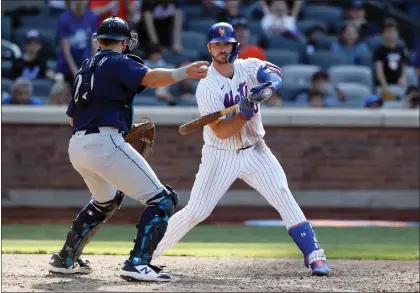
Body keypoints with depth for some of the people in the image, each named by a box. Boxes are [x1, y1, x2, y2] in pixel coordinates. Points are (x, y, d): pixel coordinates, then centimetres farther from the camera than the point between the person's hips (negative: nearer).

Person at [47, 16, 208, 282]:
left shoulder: (87, 67, 23)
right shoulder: (117, 62, -1)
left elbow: (73, 117, 28)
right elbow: (149, 78, -22)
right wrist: (184, 73, -37)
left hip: (77, 147, 9)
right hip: (104, 143, -9)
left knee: (107, 200, 34)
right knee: (162, 200, -8)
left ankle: (65, 259, 37)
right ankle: (138, 263, -21)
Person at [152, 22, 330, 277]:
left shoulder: (248, 67, -3)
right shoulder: (207, 88, -16)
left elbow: (275, 73, -20)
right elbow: (221, 132, -21)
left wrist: (268, 87, -40)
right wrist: (245, 114, -35)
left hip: (255, 151, 3)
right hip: (221, 157, -3)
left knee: (283, 196, -16)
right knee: (195, 212, -4)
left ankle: (314, 255, -14)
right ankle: (146, 253, 10)